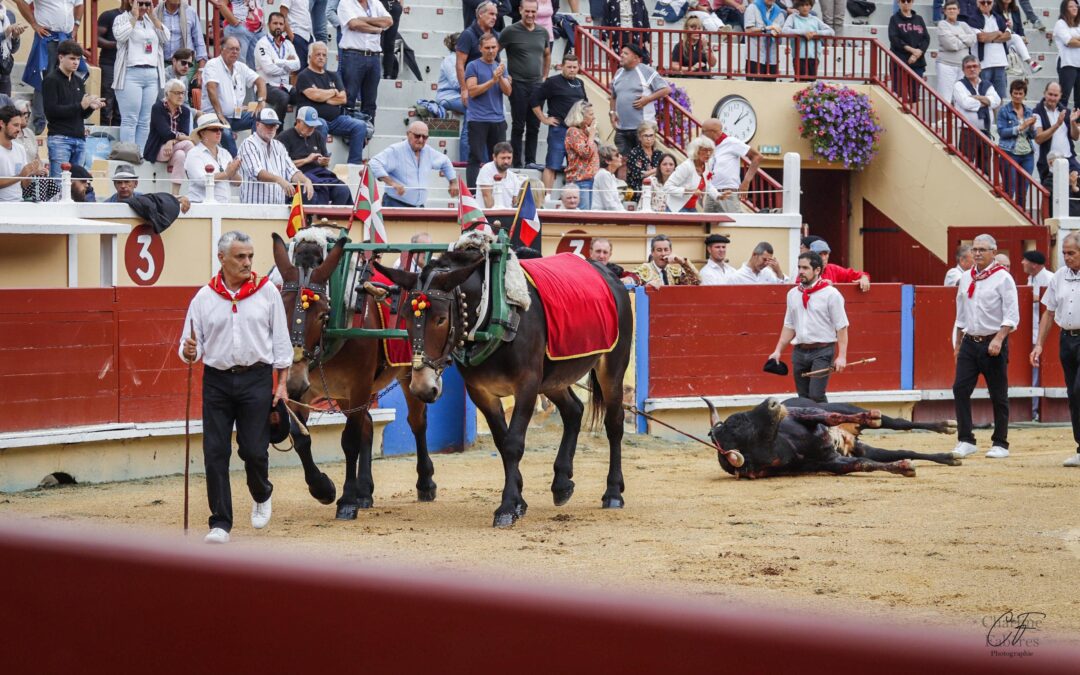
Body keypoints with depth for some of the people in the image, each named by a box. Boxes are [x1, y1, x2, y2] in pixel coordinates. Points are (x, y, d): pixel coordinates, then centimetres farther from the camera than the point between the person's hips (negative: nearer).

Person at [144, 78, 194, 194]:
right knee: (188, 144, -28)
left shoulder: (185, 111, 9)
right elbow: (165, 133, -18)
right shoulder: (158, 108, -7)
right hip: (157, 150, -5)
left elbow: (185, 133, -6)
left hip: (173, 148, 5)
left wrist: (172, 141, -28)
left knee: (180, 155, -32)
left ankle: (175, 194, -37)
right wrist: (189, 138, -19)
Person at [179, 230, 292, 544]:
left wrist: (282, 383, 1)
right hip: (216, 380, 1)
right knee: (215, 453, -2)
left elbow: (281, 341, 5)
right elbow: (191, 345, 7)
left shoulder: (267, 292, 2)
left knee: (254, 450, 0)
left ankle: (261, 496, 32)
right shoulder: (204, 297, 3)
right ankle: (220, 523, 5)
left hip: (256, 379, -1)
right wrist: (189, 352, -17)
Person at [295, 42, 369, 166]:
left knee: (360, 126, -16)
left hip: (336, 119, 6)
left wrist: (323, 97, -4)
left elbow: (343, 99, 8)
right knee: (321, 126, -39)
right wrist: (333, 92, 3)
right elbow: (315, 95, -14)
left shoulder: (333, 76, 21)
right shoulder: (304, 76, 3)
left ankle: (354, 164, -17)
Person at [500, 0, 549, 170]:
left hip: (537, 85, 4)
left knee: (534, 126, 6)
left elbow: (547, 55, 24)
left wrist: (544, 76, 17)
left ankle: (531, 161, 12)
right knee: (518, 126, -2)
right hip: (518, 84, -4)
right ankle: (517, 162, 2)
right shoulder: (511, 31, -6)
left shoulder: (543, 32, 9)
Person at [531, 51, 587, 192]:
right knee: (552, 166, -8)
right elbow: (535, 100, -7)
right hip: (559, 129, -7)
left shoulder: (579, 83, 15)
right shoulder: (553, 82, -5)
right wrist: (544, 119, -8)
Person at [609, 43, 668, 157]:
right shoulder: (619, 73, 15)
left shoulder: (647, 71, -4)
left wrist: (647, 99, -13)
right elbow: (613, 96, 27)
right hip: (621, 127, 6)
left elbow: (666, 89, -4)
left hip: (642, 126, -6)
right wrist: (612, 112, 11)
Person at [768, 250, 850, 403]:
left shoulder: (830, 294, -6)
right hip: (799, 351, 6)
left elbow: (841, 327, -7)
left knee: (816, 396, -16)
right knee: (803, 398, 8)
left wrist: (842, 356, -13)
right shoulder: (793, 294, 11)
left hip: (822, 352, -6)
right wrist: (778, 351, 11)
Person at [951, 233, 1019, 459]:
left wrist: (999, 339, -21)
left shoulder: (1003, 278, -6)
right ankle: (966, 441, 2)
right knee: (960, 388, -4)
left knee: (998, 395, 1)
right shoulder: (966, 278, 13)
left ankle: (1000, 444, 9)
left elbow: (1011, 315, -11)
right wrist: (958, 343, 19)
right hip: (970, 341, 6)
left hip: (993, 342, -5)